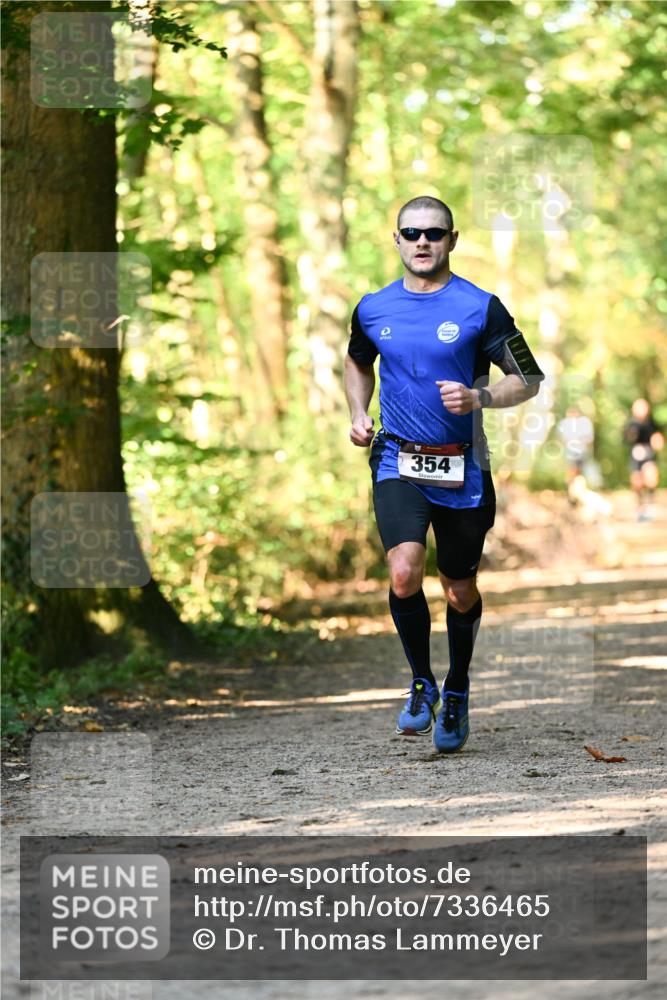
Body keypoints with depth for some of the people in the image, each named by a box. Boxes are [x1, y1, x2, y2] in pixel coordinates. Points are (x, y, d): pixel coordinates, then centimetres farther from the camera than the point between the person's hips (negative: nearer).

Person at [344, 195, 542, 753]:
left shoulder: (480, 308, -5)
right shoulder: (373, 310, 5)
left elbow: (528, 379, -1)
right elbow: (358, 362, 26)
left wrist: (479, 398, -19)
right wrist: (358, 414, 9)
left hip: (462, 470, -1)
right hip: (398, 462, 1)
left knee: (461, 593, 9)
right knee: (404, 574, -21)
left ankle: (457, 692, 35)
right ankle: (422, 684, 2)